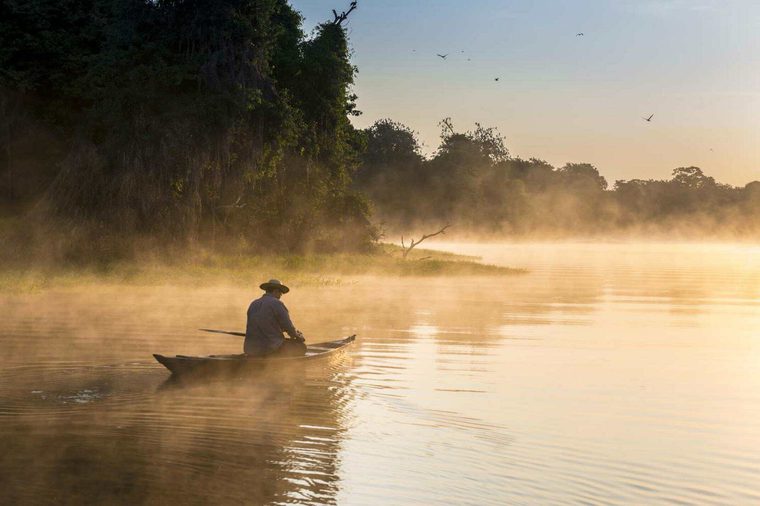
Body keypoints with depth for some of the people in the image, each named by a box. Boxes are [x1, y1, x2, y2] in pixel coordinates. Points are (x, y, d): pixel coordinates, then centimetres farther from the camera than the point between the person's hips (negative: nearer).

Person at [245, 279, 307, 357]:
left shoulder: (253, 304, 13)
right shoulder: (277, 303, -8)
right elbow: (288, 326, -7)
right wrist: (297, 335, 16)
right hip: (271, 349, -7)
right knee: (301, 347, 8)